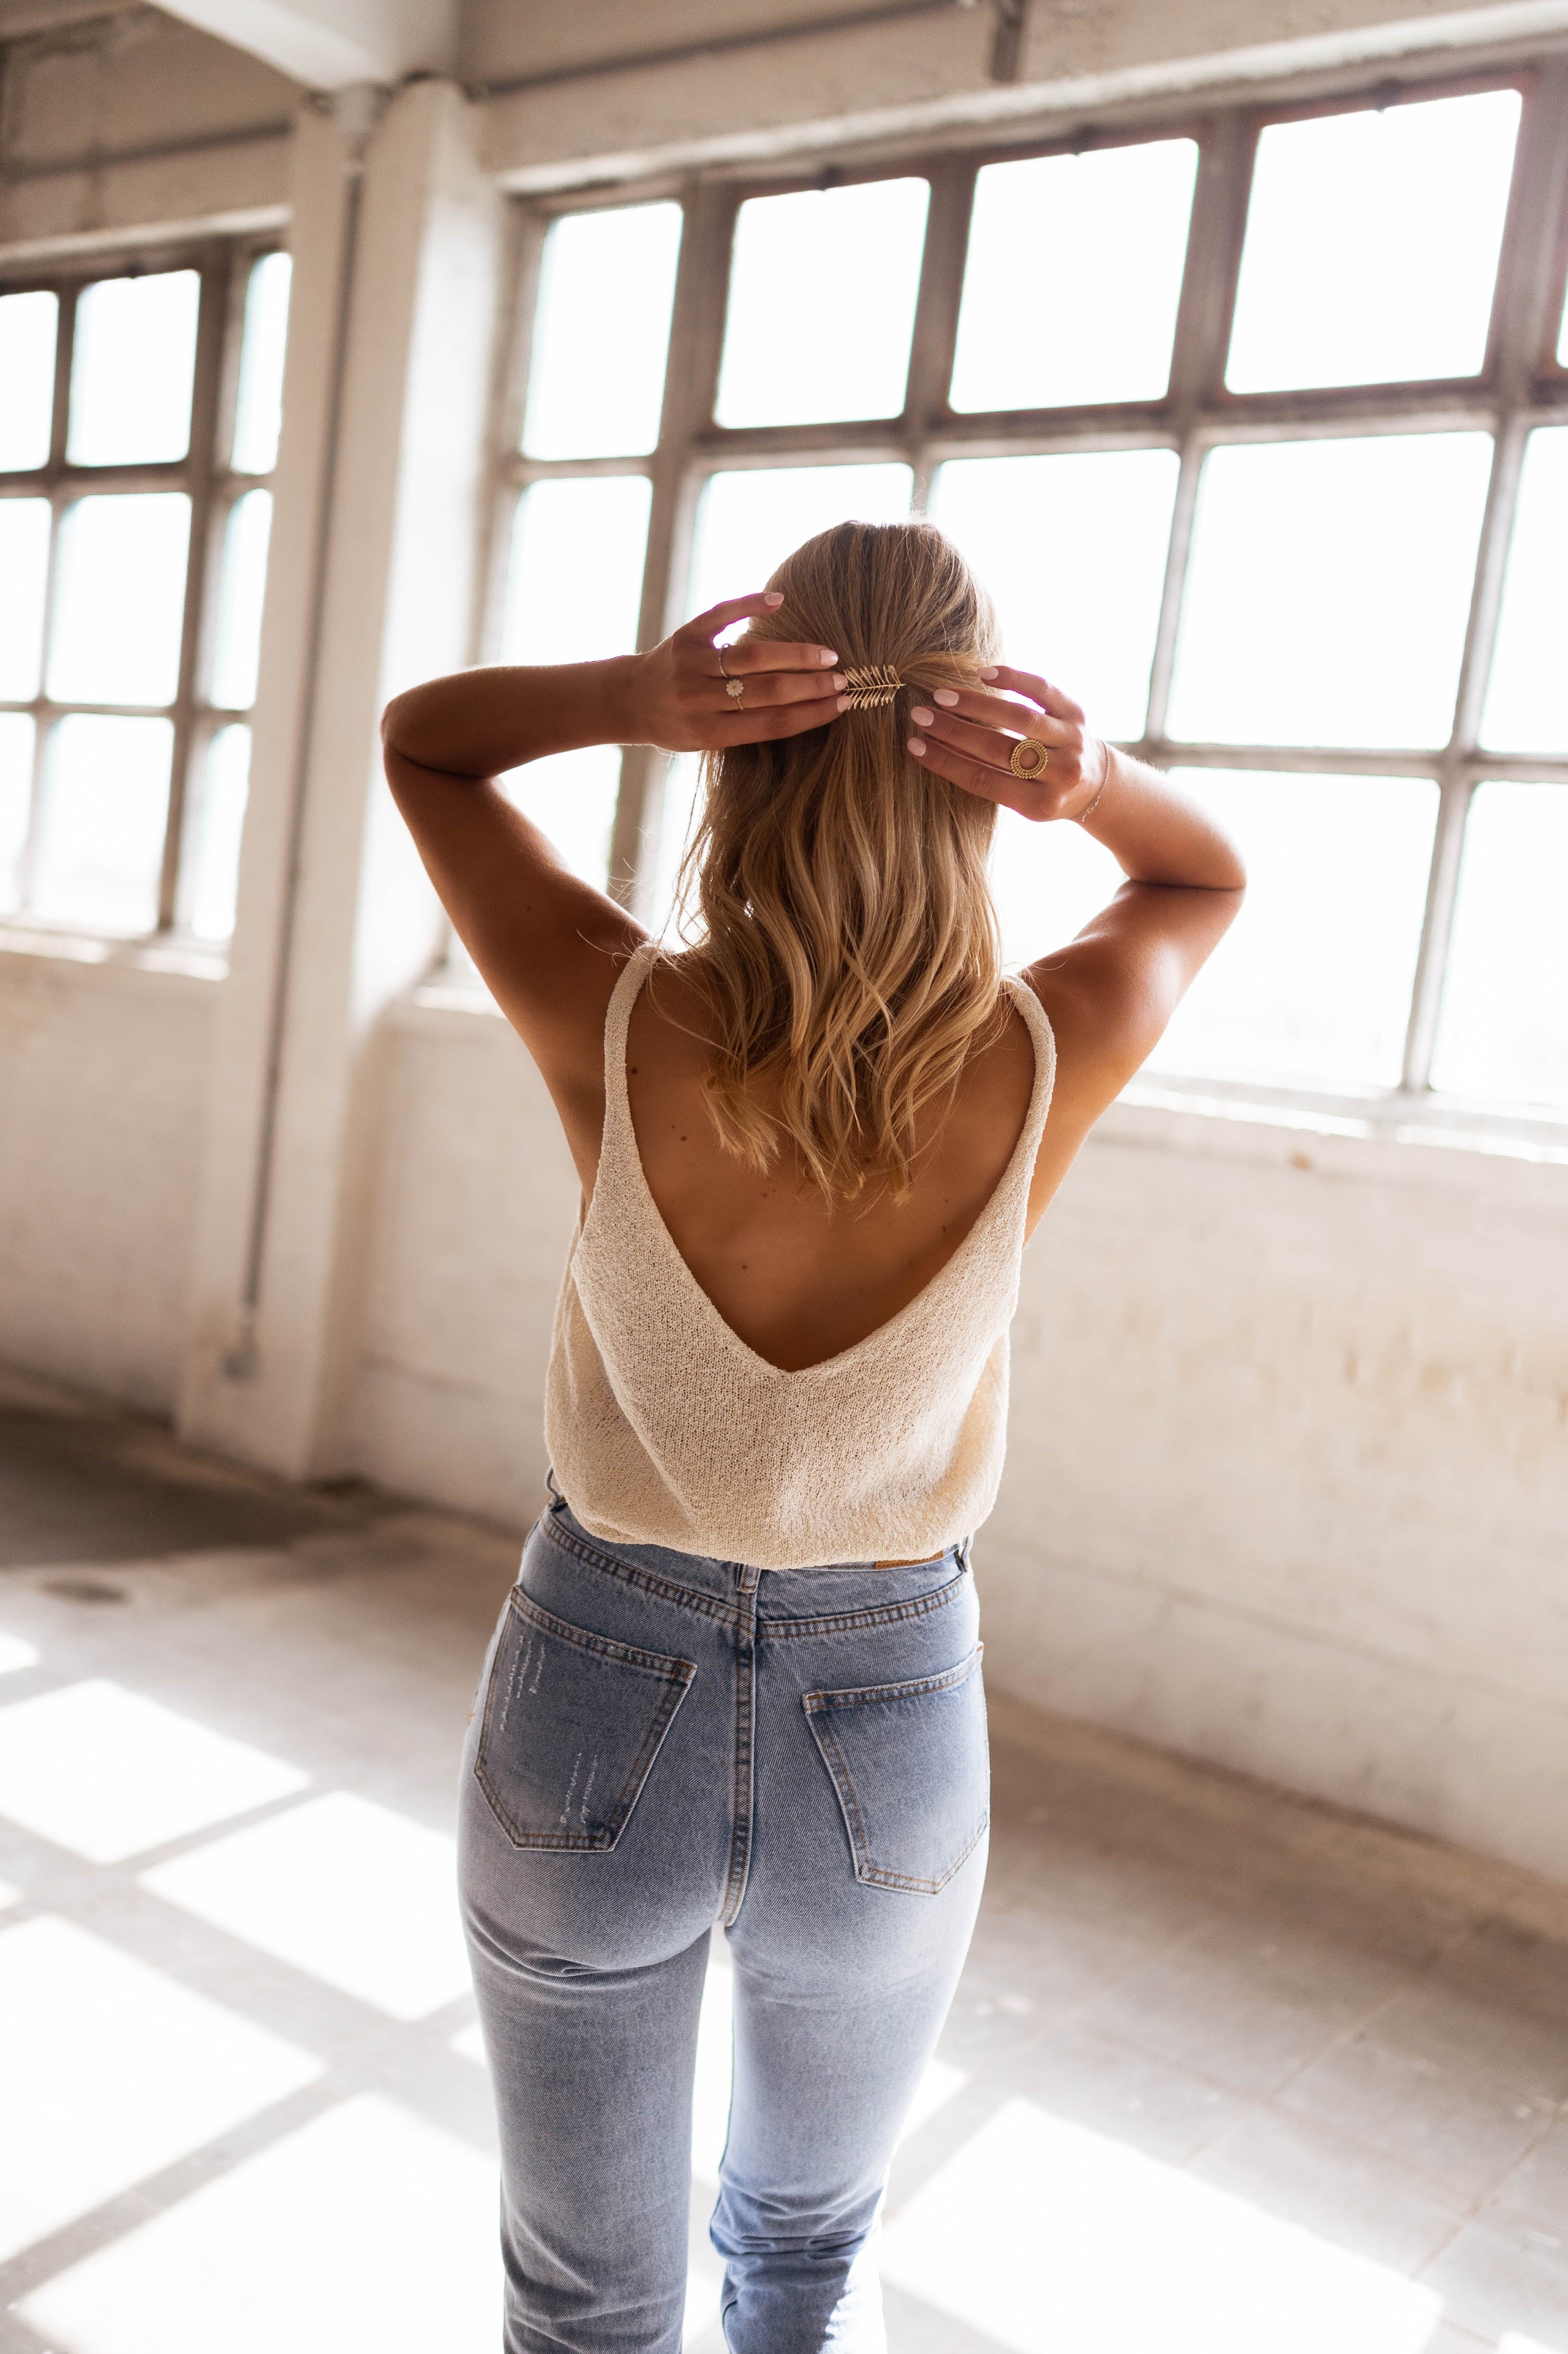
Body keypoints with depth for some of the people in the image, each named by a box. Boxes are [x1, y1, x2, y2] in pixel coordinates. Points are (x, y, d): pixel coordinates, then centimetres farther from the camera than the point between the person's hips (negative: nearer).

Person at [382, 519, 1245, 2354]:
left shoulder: (622, 1028, -22)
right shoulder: (1043, 1065, -19)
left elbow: (417, 737, -3)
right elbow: (1207, 878, 4)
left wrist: (626, 696, -23)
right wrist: (1092, 778, -18)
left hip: (598, 1709, -1)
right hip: (891, 1742, 1)